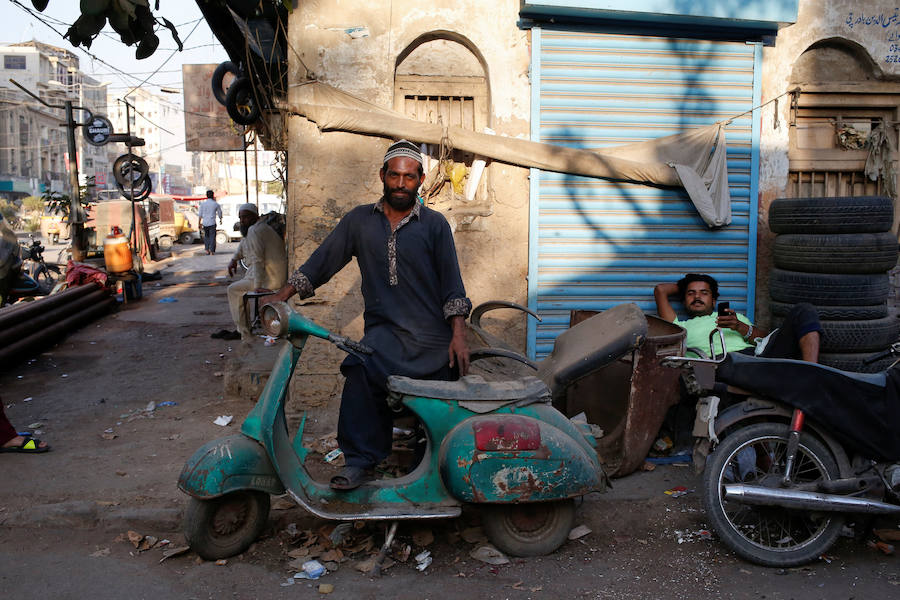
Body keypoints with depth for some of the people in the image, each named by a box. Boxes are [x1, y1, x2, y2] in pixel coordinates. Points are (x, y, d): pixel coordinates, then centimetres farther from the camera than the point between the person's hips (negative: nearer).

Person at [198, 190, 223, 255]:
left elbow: (200, 214, 3)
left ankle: (207, 250, 13)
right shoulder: (216, 204, -3)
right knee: (212, 237, 3)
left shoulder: (203, 203, 1)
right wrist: (220, 220, 27)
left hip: (205, 223, 2)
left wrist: (199, 223, 12)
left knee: (206, 236, 18)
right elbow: (219, 213, 9)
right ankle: (212, 251, -1)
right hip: (212, 223, -2)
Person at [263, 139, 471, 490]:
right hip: (383, 332, 0)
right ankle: (361, 459, -24)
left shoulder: (434, 224, 8)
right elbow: (323, 260, 10)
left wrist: (458, 334, -5)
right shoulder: (359, 220, 13)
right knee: (362, 372, -29)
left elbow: (451, 282, 5)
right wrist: (282, 296, 1)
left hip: (433, 337, 0)